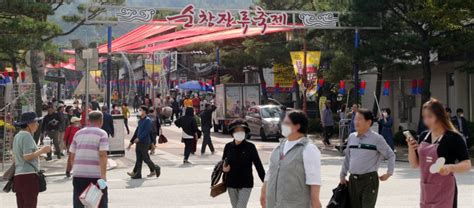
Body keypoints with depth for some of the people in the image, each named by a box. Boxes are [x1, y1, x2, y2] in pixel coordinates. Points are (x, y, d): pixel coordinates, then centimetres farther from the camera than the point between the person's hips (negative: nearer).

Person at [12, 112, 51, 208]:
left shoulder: (17, 136, 18)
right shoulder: (27, 136, -11)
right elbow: (27, 156, -19)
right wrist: (42, 150, -9)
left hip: (18, 175, 10)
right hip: (28, 175, -10)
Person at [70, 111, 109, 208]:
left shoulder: (78, 133, 13)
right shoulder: (102, 134, -3)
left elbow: (72, 155, 13)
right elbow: (102, 155, -14)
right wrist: (103, 175, -18)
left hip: (78, 174, 4)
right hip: (95, 174, -4)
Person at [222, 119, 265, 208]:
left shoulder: (250, 147, -11)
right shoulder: (228, 146, -1)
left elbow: (258, 164, -9)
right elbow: (223, 162, 12)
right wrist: (224, 168, -12)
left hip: (245, 184, -4)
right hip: (231, 184, 4)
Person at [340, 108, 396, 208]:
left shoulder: (377, 138, -6)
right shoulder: (351, 137, 10)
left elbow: (390, 155, 2)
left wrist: (389, 173, -4)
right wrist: (342, 175, 18)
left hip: (369, 180, -5)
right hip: (353, 180, 5)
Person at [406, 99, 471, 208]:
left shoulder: (453, 137, -12)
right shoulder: (423, 136, 7)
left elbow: (467, 165, -12)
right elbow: (415, 164, 11)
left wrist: (450, 167, -31)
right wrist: (411, 149, -8)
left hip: (444, 192, -7)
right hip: (426, 191, 7)